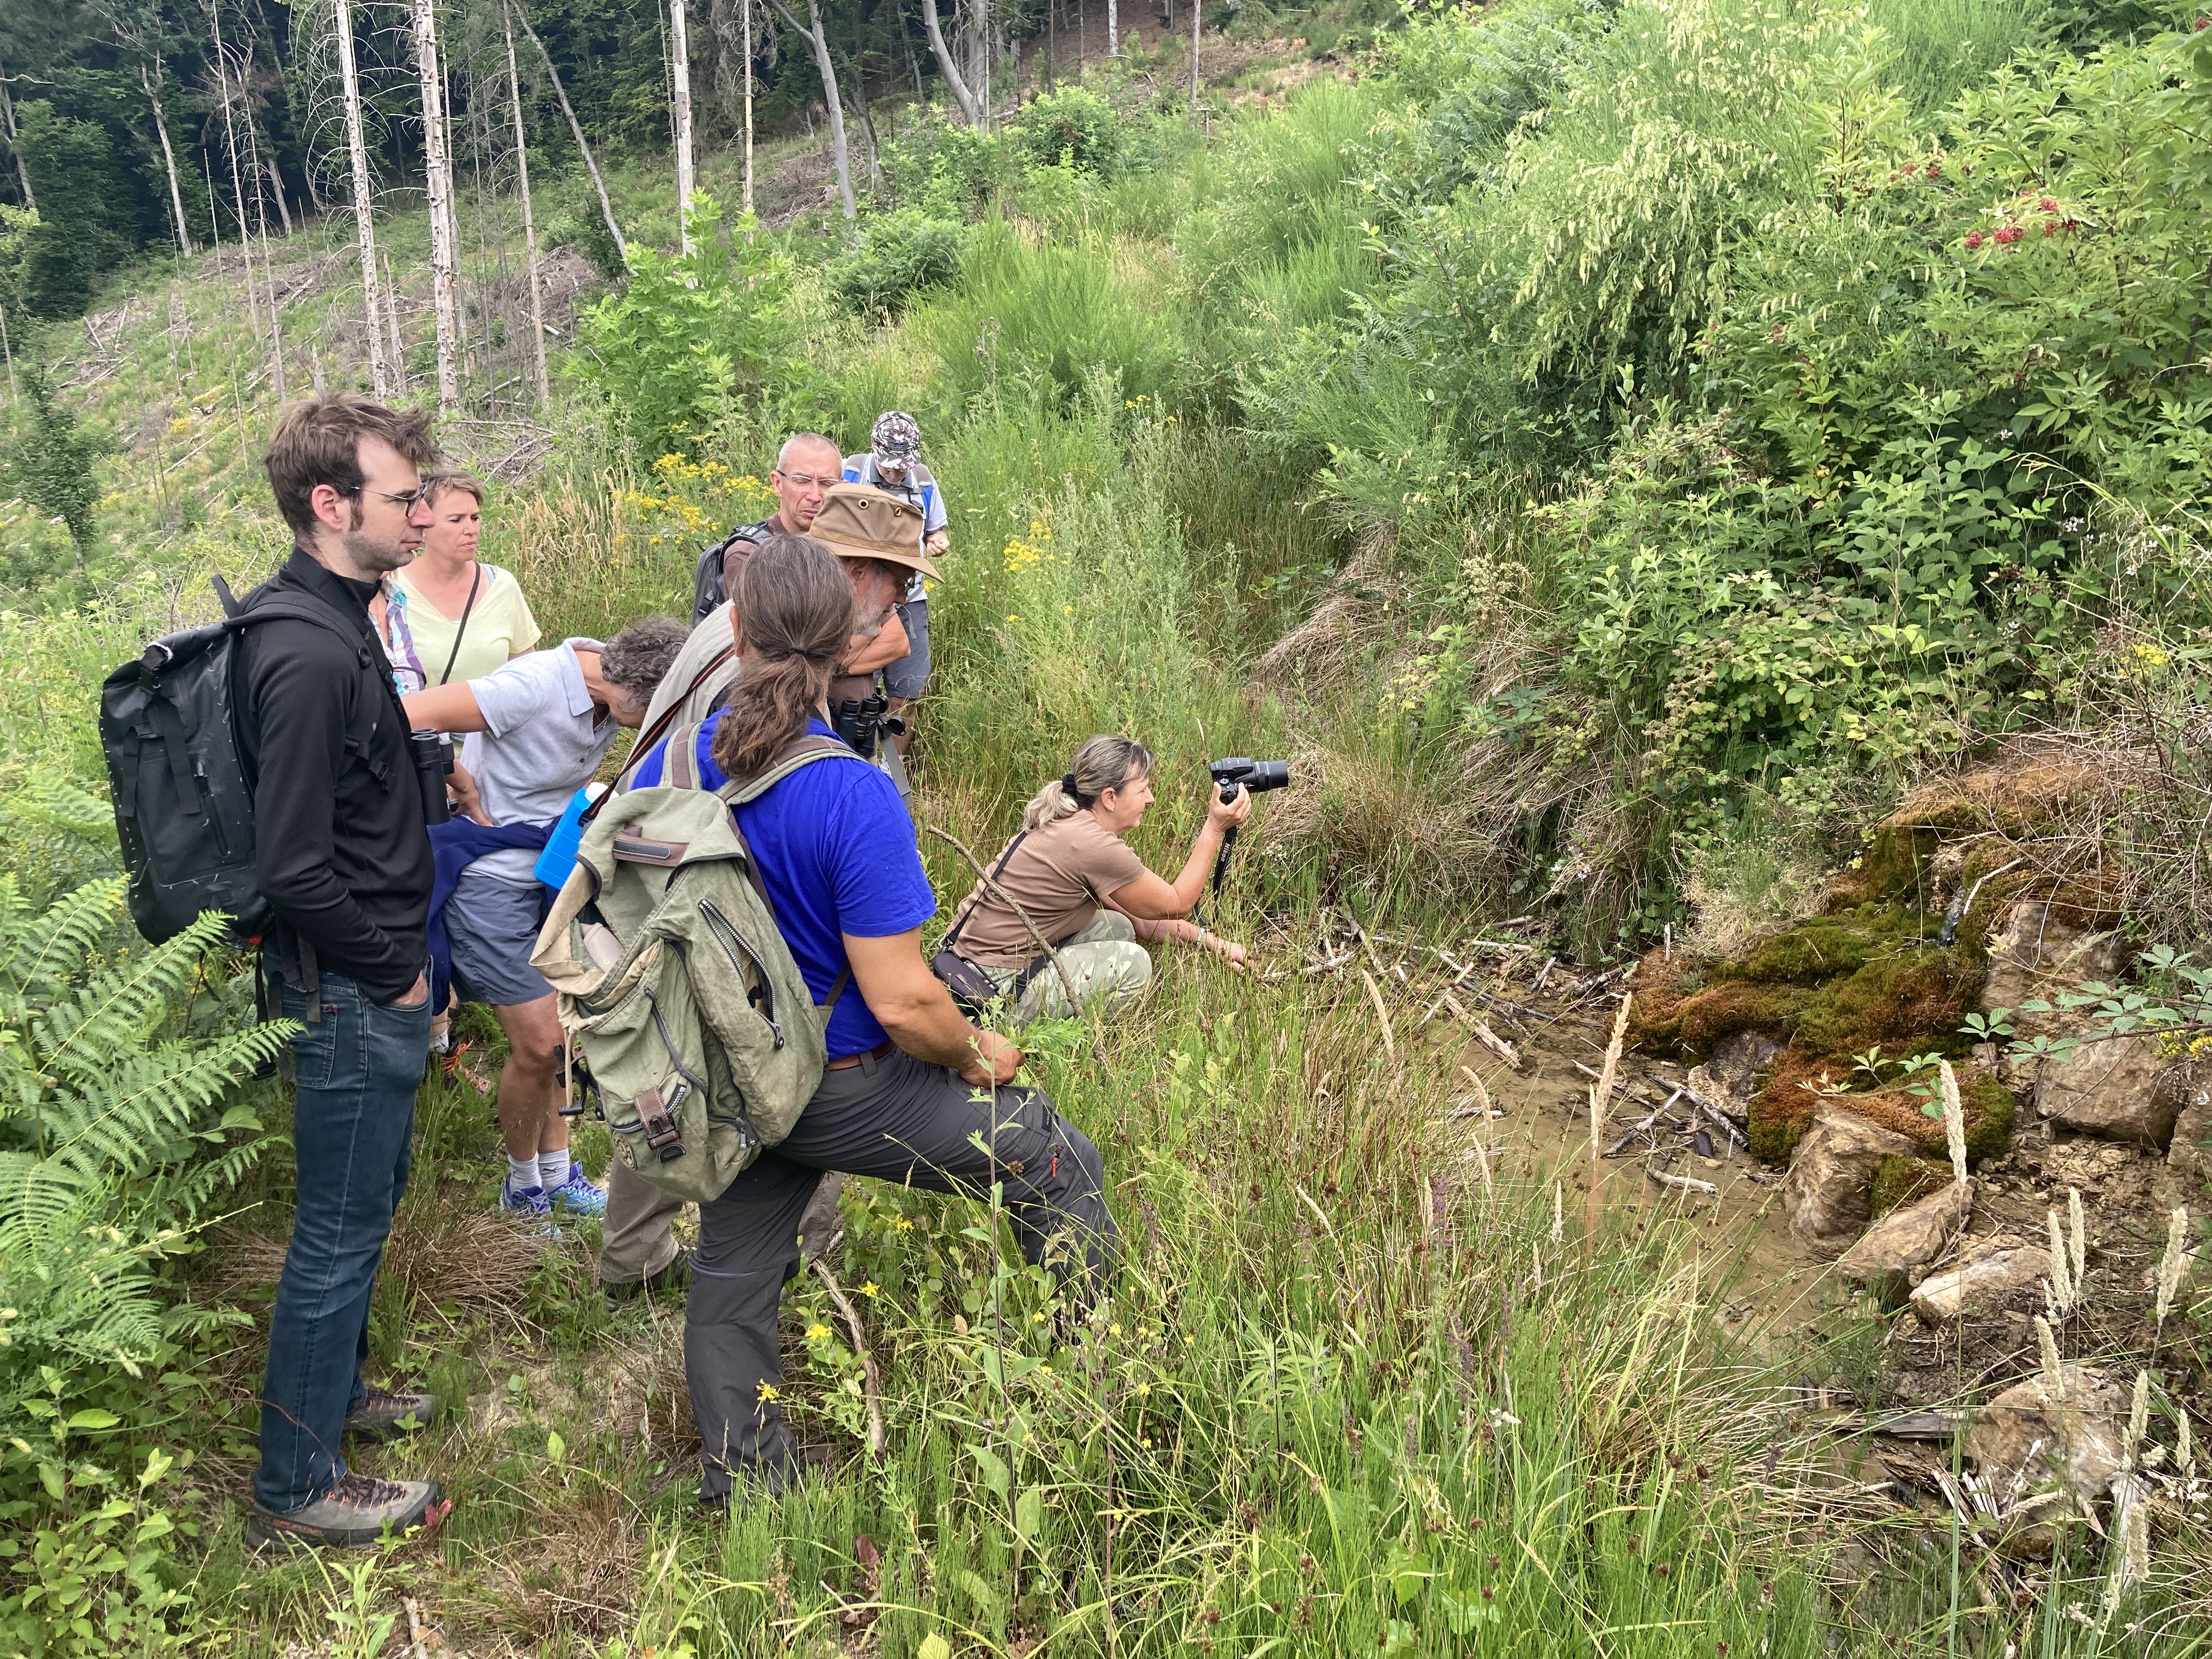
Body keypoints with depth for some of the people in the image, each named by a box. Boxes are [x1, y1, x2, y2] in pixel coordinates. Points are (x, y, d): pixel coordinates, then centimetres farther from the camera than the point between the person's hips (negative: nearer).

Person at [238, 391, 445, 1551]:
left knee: (366, 1199, 24)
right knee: (341, 1227, 3)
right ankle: (296, 1490, 18)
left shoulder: (331, 621, 7)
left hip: (368, 980, 10)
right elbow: (292, 867, -27)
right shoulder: (310, 656, -25)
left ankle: (334, 1390, 43)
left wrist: (397, 962, 16)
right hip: (350, 990, -10)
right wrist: (387, 972, -14)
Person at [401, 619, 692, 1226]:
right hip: (492, 875, -7)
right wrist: (469, 795, -17)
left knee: (562, 1032, 11)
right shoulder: (532, 687, -28)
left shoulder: (612, 688, -4)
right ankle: (523, 1186, 19)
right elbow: (405, 719, -29)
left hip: (553, 868, 7)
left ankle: (556, 1171, 29)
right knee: (537, 1044, -3)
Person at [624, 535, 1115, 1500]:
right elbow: (900, 1002, -26)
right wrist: (977, 1058, -5)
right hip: (841, 1089, -6)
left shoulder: (668, 761, -6)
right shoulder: (853, 796, -26)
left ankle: (742, 1490, 36)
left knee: (729, 1281, 21)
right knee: (1060, 1164, 10)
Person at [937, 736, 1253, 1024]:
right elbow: (1176, 904, -6)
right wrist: (1215, 829, -3)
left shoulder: (1069, 823, 8)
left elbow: (1136, 916, 15)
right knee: (1133, 962, -8)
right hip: (995, 987, -9)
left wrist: (1207, 938, 11)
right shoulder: (1094, 846, -21)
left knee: (1117, 927, 11)